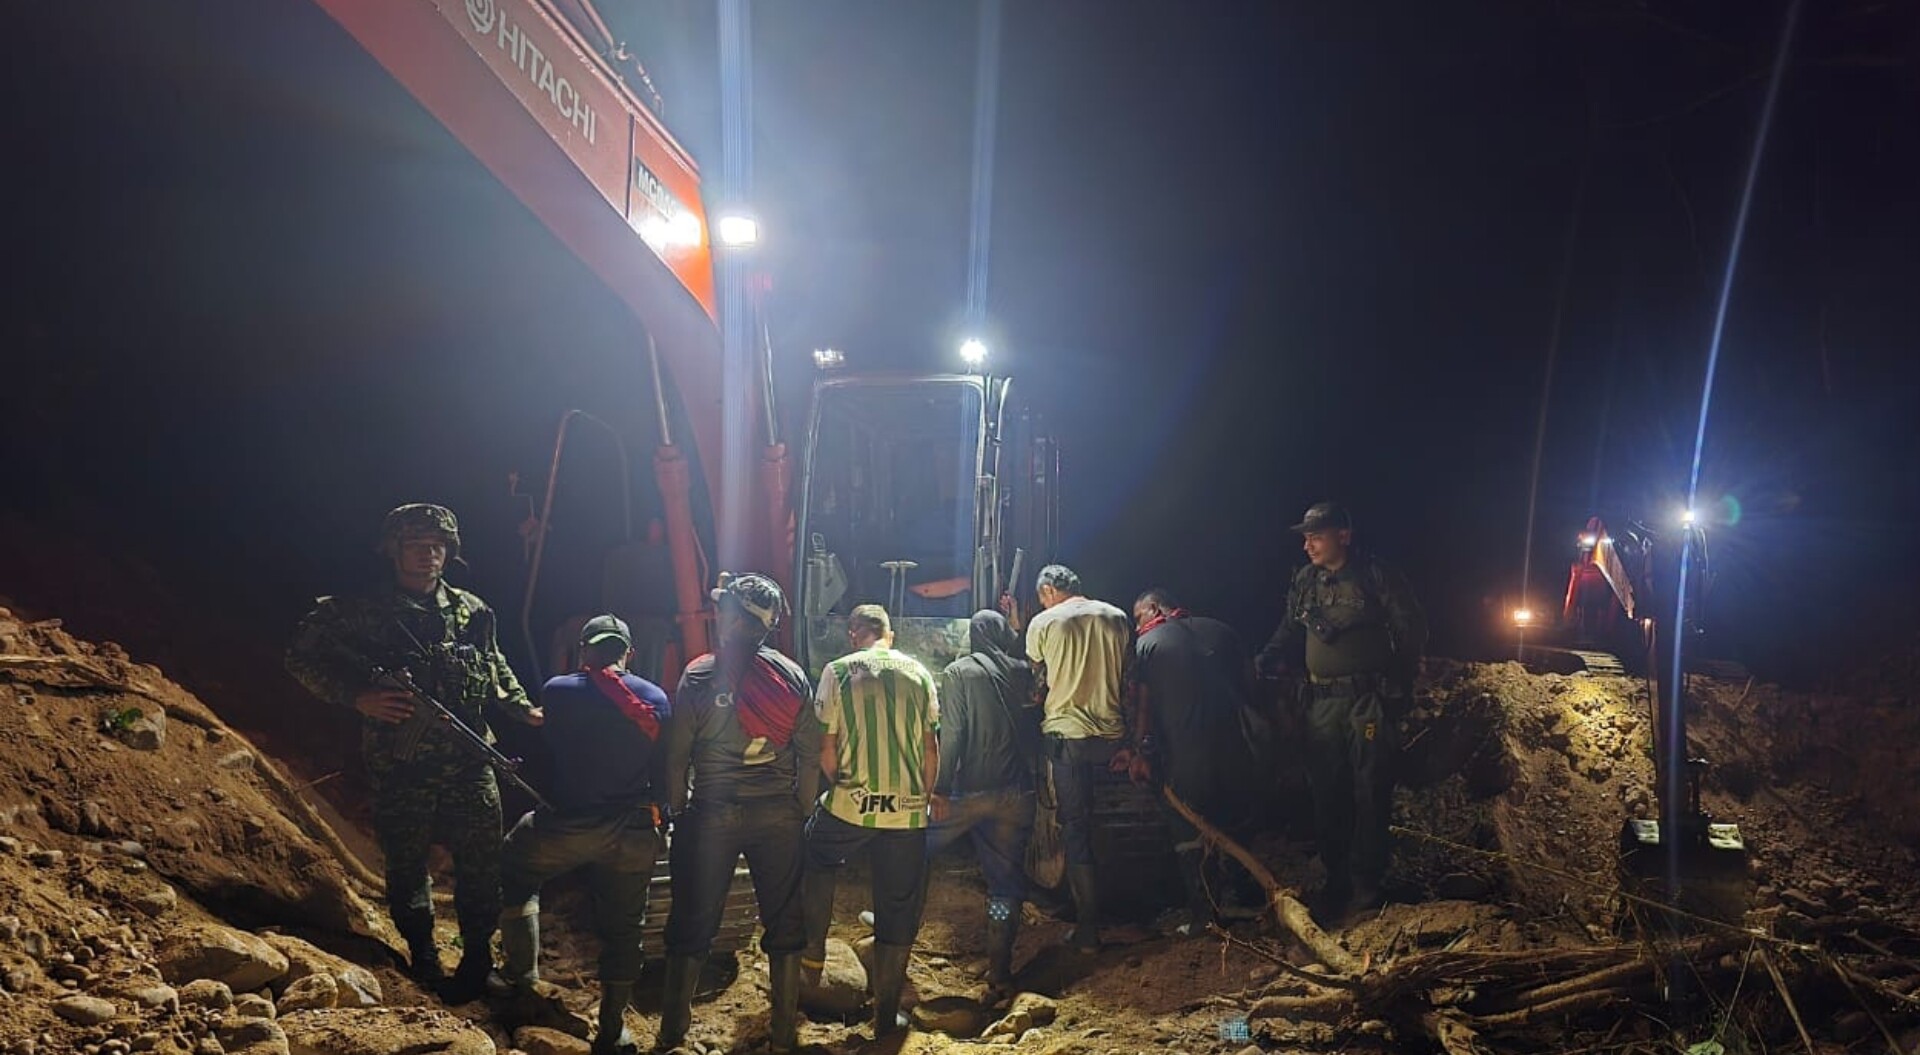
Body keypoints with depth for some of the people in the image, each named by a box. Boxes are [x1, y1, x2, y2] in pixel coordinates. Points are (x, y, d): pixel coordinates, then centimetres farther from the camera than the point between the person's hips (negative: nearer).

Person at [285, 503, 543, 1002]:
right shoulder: (364, 611, -4)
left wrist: (524, 709, 11)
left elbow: (496, 670, 21)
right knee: (406, 865, 12)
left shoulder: (472, 611, 6)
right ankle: (422, 952, 32)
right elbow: (303, 656, -1)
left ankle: (477, 955, 19)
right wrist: (357, 696, -12)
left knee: (481, 866, 2)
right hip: (401, 768, -2)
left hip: (469, 766, 2)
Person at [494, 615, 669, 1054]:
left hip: (567, 825, -2)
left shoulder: (558, 691, -4)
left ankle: (523, 976, 26)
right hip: (633, 832, 2)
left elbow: (542, 755, 6)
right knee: (622, 926, 14)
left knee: (516, 870, 27)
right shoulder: (655, 698, 3)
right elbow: (664, 769, 6)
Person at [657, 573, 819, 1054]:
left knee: (692, 924, 10)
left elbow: (677, 755, -7)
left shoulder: (699, 675, -8)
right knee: (784, 924, 12)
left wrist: (677, 812, 5)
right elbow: (811, 754, -1)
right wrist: (803, 813, 9)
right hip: (780, 816, 2)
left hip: (712, 815, -2)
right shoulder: (793, 676, -2)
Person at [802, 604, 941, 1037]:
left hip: (850, 804, -1)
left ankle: (813, 952, 31)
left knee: (816, 861, 29)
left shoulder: (838, 671, -1)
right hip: (907, 811, 1)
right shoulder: (918, 672, 5)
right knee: (898, 910, 10)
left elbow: (827, 747, -3)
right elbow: (930, 744, 6)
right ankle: (886, 1014, 18)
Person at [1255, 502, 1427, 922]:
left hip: (1368, 699, -5)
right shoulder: (1304, 581, 8)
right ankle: (1336, 877, 18)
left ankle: (1366, 883, 10)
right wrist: (1271, 657, -2)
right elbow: (1290, 630, 17)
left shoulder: (1375, 575, -7)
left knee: (1370, 792, 0)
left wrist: (1398, 680, 2)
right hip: (1321, 700, 5)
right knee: (1326, 792, 7)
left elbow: (1411, 628, 0)